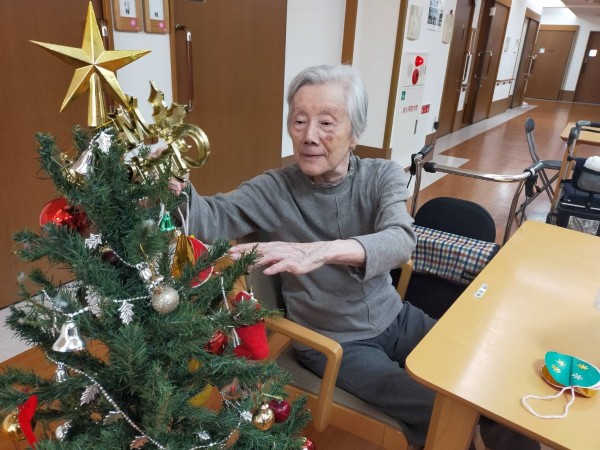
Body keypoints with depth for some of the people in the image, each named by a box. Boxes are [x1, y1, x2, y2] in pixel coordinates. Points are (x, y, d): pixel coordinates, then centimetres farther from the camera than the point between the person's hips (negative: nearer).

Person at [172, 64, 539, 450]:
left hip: (396, 319, 3)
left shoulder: (383, 175, -9)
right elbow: (211, 217, -26)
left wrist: (321, 251, -48)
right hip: (335, 341, -3)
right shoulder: (275, 189, -12)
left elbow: (400, 241, -29)